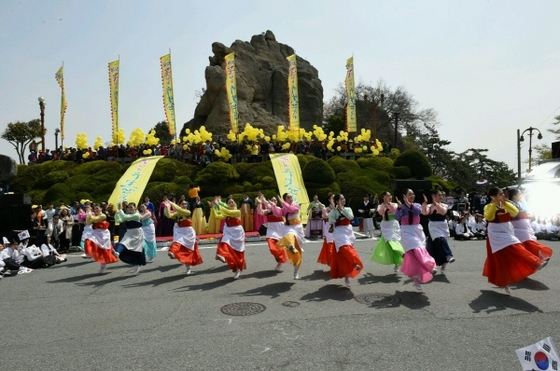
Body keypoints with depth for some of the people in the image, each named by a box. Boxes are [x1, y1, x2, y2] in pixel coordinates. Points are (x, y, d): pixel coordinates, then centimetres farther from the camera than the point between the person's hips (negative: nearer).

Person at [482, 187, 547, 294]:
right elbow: (488, 217, -29)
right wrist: (495, 204, -30)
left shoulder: (506, 205, 5)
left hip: (507, 232, 7)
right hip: (496, 234, -7)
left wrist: (504, 203, -22)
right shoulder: (489, 206, -10)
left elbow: (515, 212, -13)